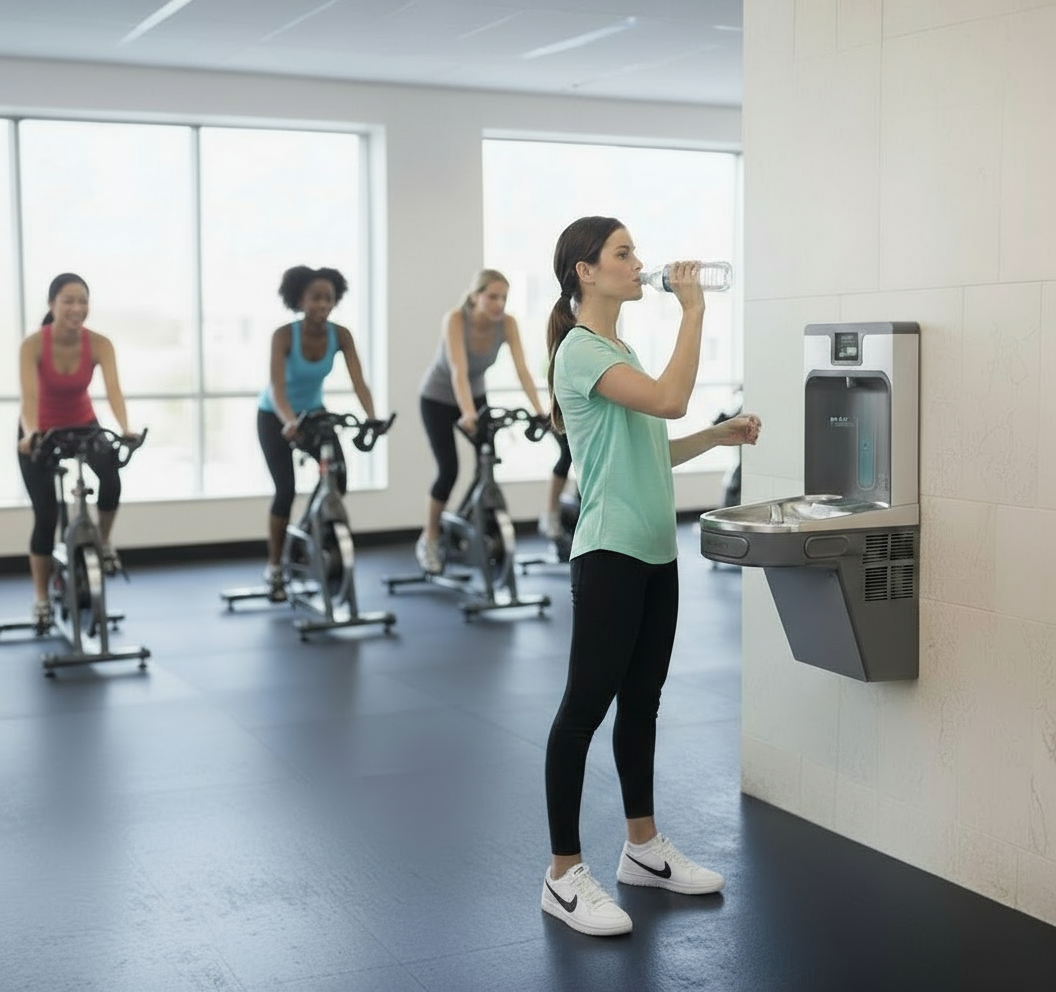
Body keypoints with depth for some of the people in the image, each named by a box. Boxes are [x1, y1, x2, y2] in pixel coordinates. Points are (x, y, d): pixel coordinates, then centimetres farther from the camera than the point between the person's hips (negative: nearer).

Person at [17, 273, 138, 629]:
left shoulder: (99, 344, -21)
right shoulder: (33, 344, -26)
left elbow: (113, 389, -34)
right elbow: (30, 394, -38)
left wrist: (125, 428, -52)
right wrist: (30, 433, -56)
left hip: (82, 425, 1)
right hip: (42, 430, -1)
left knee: (111, 477, -29)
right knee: (45, 517, -5)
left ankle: (103, 542, 0)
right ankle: (42, 599, 12)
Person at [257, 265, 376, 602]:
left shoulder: (340, 335, -19)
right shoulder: (284, 335, -29)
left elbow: (358, 381, -27)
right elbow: (276, 387, -42)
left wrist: (372, 417, -45)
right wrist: (290, 422, -60)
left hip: (313, 411, 3)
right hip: (275, 417, -3)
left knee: (337, 474, -18)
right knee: (285, 490, -10)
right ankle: (274, 568, 7)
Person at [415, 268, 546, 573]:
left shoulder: (507, 323, -20)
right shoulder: (455, 319, -32)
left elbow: (522, 369, -25)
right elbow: (459, 372, -43)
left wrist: (539, 410, -37)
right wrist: (468, 414, -56)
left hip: (476, 395, 4)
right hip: (437, 399, -4)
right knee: (449, 470, -10)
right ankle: (428, 541, 7)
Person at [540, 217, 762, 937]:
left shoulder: (621, 351, 17)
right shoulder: (581, 351, -12)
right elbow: (669, 398, -27)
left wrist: (718, 437, 13)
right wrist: (693, 311, -19)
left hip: (655, 551, 9)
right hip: (610, 553, -9)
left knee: (641, 702, 16)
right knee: (586, 706, -3)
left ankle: (643, 848, 28)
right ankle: (565, 874, 4)